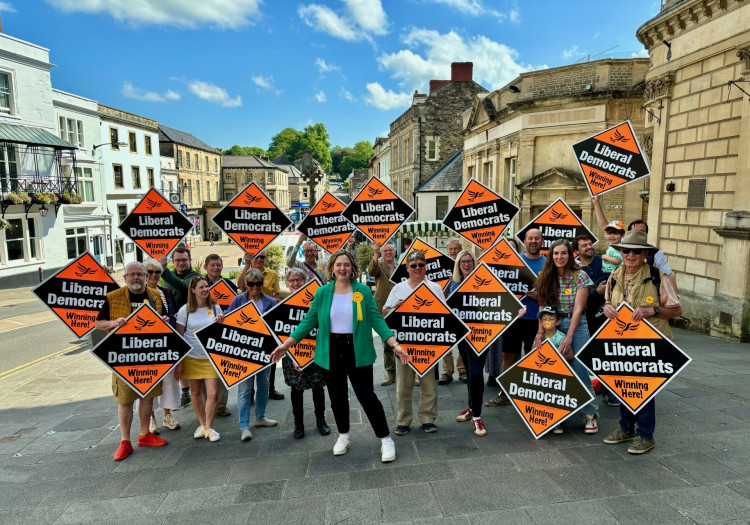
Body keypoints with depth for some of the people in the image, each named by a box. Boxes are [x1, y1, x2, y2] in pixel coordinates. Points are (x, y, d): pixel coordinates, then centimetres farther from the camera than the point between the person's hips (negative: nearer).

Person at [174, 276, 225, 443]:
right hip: (191, 357, 0)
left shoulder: (215, 307, 3)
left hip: (211, 357, 1)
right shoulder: (185, 310, -3)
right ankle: (202, 424, 31)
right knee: (196, 392, 11)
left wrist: (220, 323, -13)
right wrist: (178, 363, -4)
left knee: (213, 394, -6)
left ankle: (209, 427, 14)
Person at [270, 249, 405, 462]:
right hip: (332, 351, 3)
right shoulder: (322, 292, -1)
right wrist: (285, 345, -1)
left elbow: (376, 319, -5)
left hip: (357, 351, -2)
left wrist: (394, 344, -13)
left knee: (366, 396, 0)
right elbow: (309, 321, 2)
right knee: (337, 396, 15)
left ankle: (386, 440, 17)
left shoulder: (363, 290, -5)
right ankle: (343, 436, 39)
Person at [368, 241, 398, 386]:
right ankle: (390, 373, 17)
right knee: (387, 343, 7)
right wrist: (376, 254, -33)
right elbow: (371, 271, -21)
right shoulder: (378, 265, 3)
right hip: (384, 310, -1)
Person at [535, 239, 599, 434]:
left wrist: (569, 337, -17)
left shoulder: (580, 276, -8)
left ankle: (590, 414, 8)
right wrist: (541, 332, -11)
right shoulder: (545, 277, 1)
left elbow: (578, 308, -12)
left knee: (580, 372, -7)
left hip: (576, 325, -3)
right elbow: (543, 306, -1)